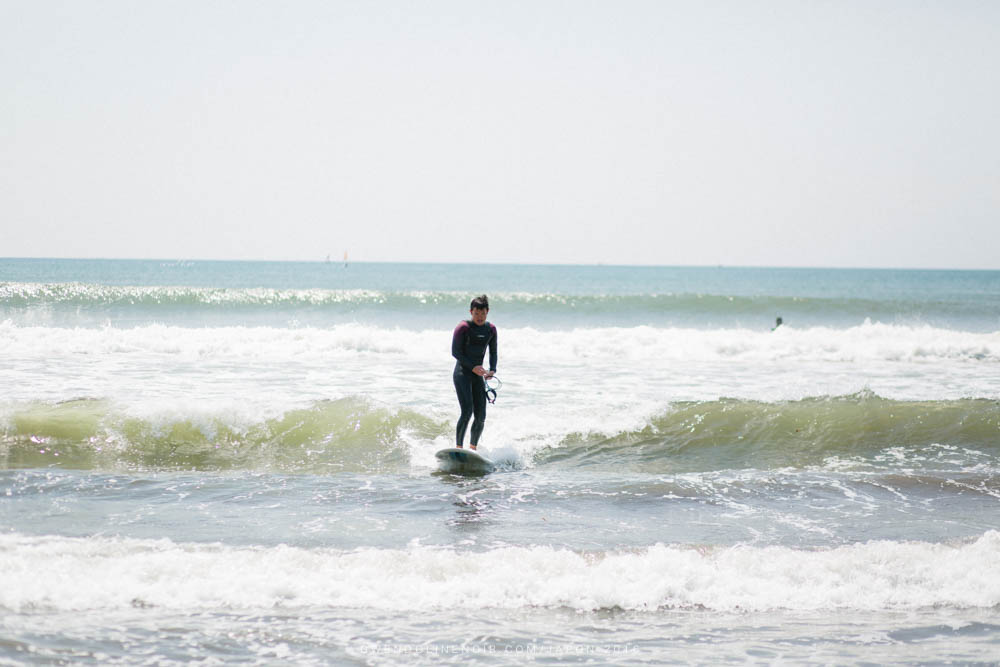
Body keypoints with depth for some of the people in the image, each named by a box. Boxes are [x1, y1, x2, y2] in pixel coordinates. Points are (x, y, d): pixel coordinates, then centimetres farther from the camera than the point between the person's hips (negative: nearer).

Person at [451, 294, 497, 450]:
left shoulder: (491, 329, 8)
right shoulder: (463, 327, -8)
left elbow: (493, 352, 13)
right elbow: (455, 352, -10)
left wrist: (492, 370, -6)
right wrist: (472, 367, -19)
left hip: (478, 374, 6)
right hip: (462, 372, -6)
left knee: (481, 416, 1)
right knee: (467, 411, -20)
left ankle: (473, 449, 16)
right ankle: (458, 448, -17)